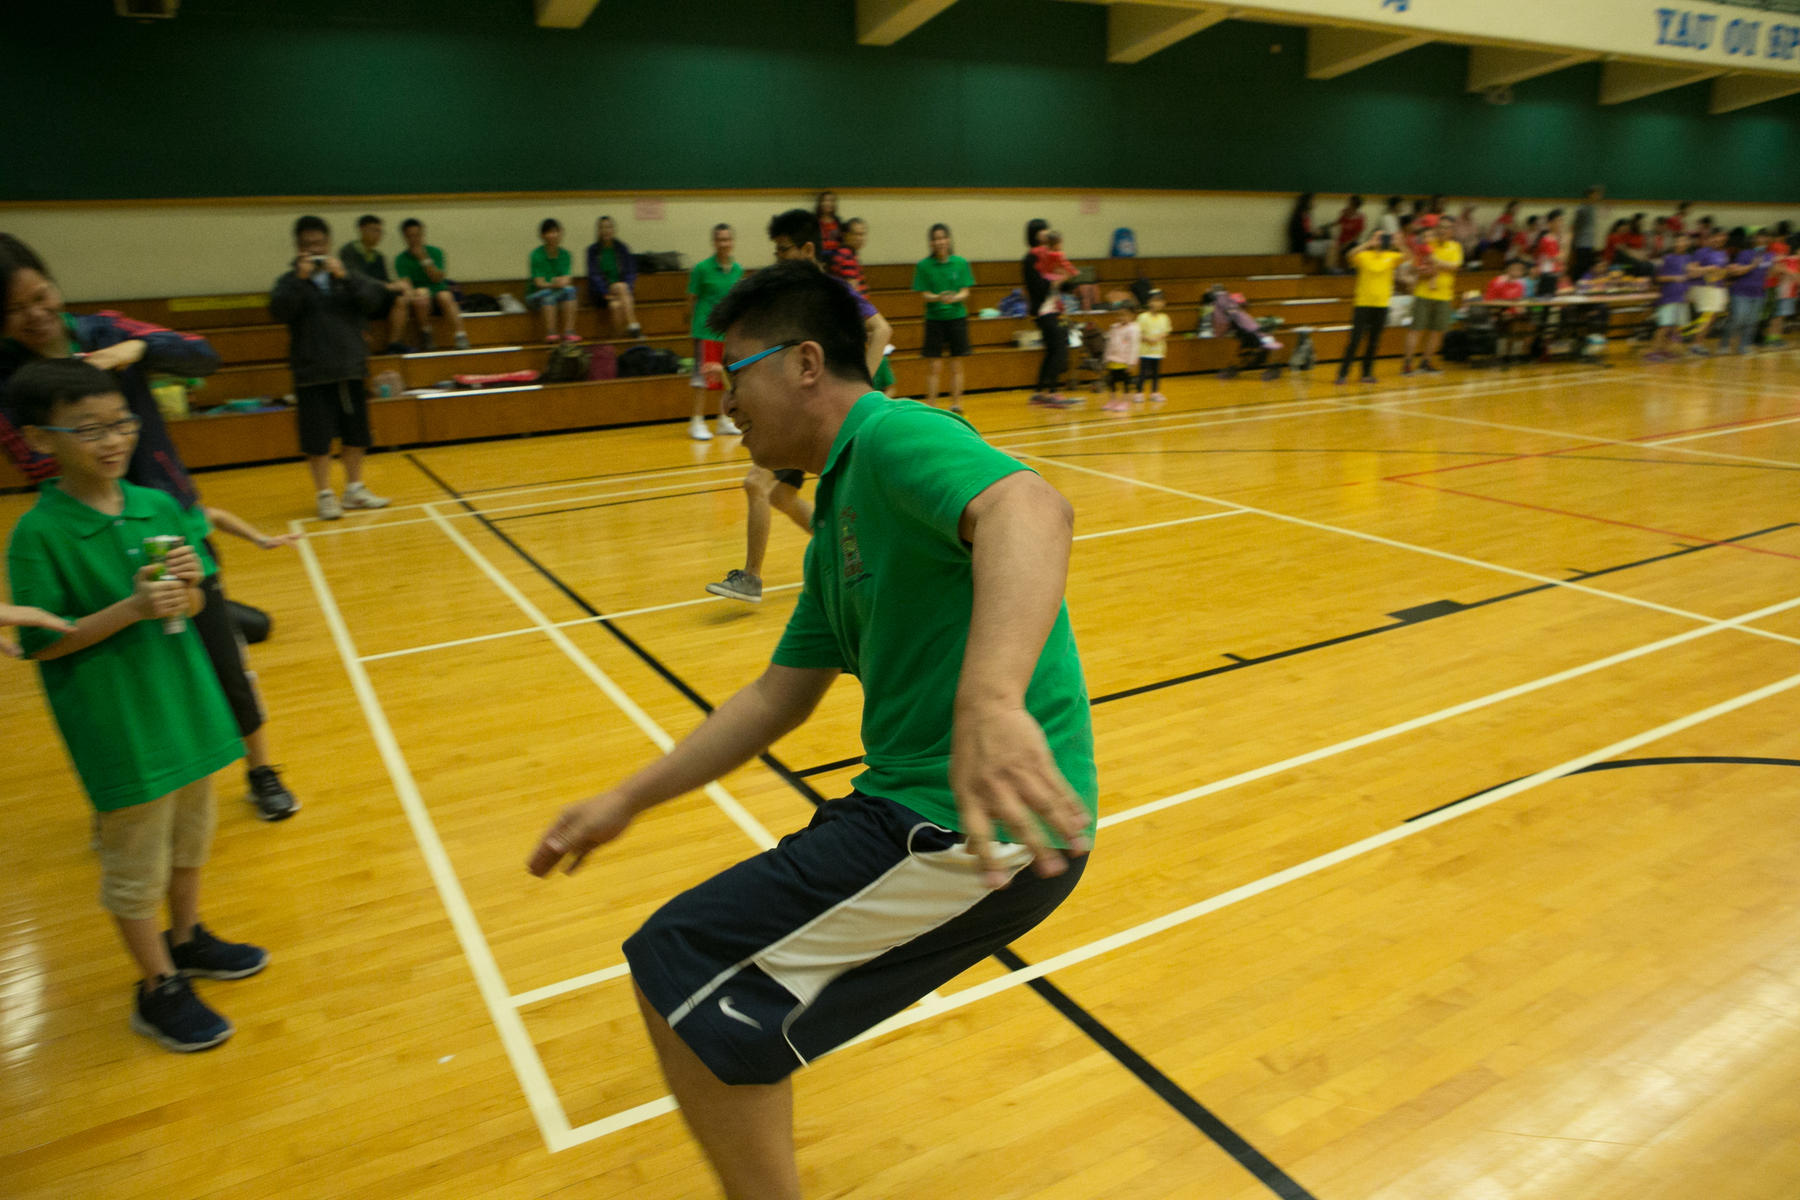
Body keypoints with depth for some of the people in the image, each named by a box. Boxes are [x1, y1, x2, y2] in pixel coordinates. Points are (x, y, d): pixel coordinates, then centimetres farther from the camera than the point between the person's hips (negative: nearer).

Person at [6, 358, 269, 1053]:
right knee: (136, 863, 9)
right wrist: (132, 609, -26)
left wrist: (187, 589, -15)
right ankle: (159, 989, 27)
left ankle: (186, 940, 45)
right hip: (116, 724, -5)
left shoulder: (158, 508, -1)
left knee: (191, 834, 22)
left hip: (184, 699, 6)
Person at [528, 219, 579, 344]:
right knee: (548, 295, -36)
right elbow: (539, 283, -13)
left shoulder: (565, 254, 4)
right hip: (537, 296, -3)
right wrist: (552, 284, -32)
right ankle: (550, 333, -44)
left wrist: (562, 282, -29)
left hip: (561, 296, 3)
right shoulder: (536, 254, -7)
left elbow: (568, 279, -5)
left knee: (569, 289, -28)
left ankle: (568, 331, -36)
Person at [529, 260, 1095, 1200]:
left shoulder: (893, 436, -13)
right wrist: (630, 799, 19)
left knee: (683, 978, -7)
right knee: (713, 951, 22)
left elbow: (1030, 508, -35)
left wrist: (991, 701, -52)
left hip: (981, 825, -10)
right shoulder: (838, 522, 17)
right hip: (917, 805, 10)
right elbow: (780, 695, 21)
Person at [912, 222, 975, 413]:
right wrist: (939, 298, -26)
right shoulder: (923, 265, -3)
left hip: (957, 317, 1)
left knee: (957, 366, 6)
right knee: (934, 366, -2)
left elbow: (965, 292, -2)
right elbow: (925, 295, -5)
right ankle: (931, 406, 5)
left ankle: (956, 404, 15)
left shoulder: (960, 263, 0)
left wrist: (954, 298, -24)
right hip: (934, 319, -1)